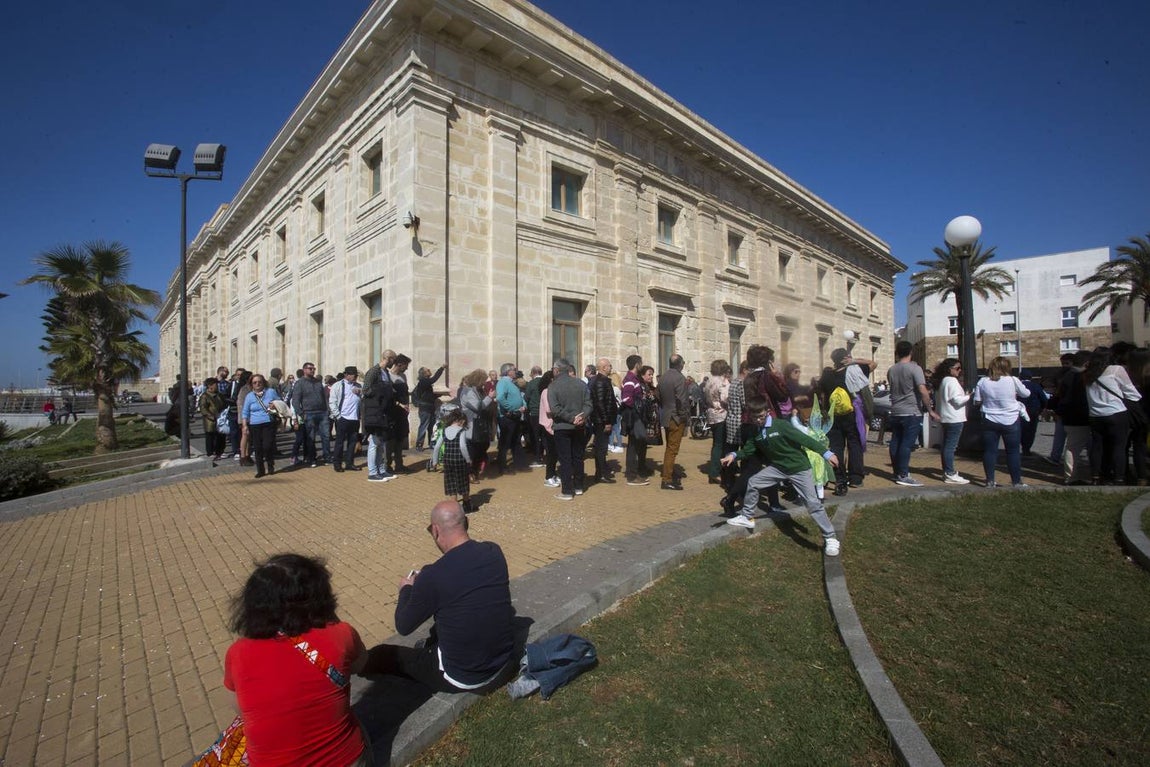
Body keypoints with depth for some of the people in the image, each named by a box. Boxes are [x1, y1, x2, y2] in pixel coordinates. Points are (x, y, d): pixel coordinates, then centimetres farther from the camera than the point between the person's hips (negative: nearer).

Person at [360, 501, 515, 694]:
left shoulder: (433, 576, -23)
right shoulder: (494, 552, -8)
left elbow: (403, 627, -7)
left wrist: (406, 589, 11)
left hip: (462, 678, -5)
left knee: (381, 654, 16)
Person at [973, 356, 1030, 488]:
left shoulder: (982, 382, -5)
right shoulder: (1013, 380, -9)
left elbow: (977, 401, 0)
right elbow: (1026, 394, 6)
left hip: (989, 421, 1)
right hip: (1011, 421, -1)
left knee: (989, 451, 6)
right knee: (1013, 451, 9)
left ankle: (990, 480, 9)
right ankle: (1017, 481, 15)